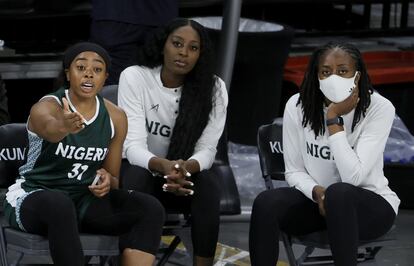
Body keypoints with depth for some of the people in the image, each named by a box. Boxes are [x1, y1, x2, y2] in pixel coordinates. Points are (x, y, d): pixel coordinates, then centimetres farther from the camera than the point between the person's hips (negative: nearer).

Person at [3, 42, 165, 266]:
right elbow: (49, 127, -43)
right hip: (33, 197, -5)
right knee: (60, 205, -41)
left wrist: (107, 180, -14)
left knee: (151, 208, -19)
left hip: (84, 200, 5)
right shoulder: (46, 107, -16)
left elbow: (113, 178, 11)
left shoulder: (116, 117, 1)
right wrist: (65, 126, -68)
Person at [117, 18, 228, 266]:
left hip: (186, 176, 1)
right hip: (141, 170, -1)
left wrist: (186, 168, -39)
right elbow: (133, 145, -22)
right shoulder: (134, 77, -15)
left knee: (208, 182, -31)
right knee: (137, 177, -35)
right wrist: (163, 166, -43)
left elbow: (206, 149, -14)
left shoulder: (214, 88, -10)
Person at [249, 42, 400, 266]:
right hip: (316, 199, 3)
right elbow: (294, 171, -1)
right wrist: (317, 192, -22)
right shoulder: (298, 106, -8)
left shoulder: (380, 108, -18)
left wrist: (334, 120, -25)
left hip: (370, 204, -3)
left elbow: (353, 177, -25)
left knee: (338, 193, -38)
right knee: (266, 203, -27)